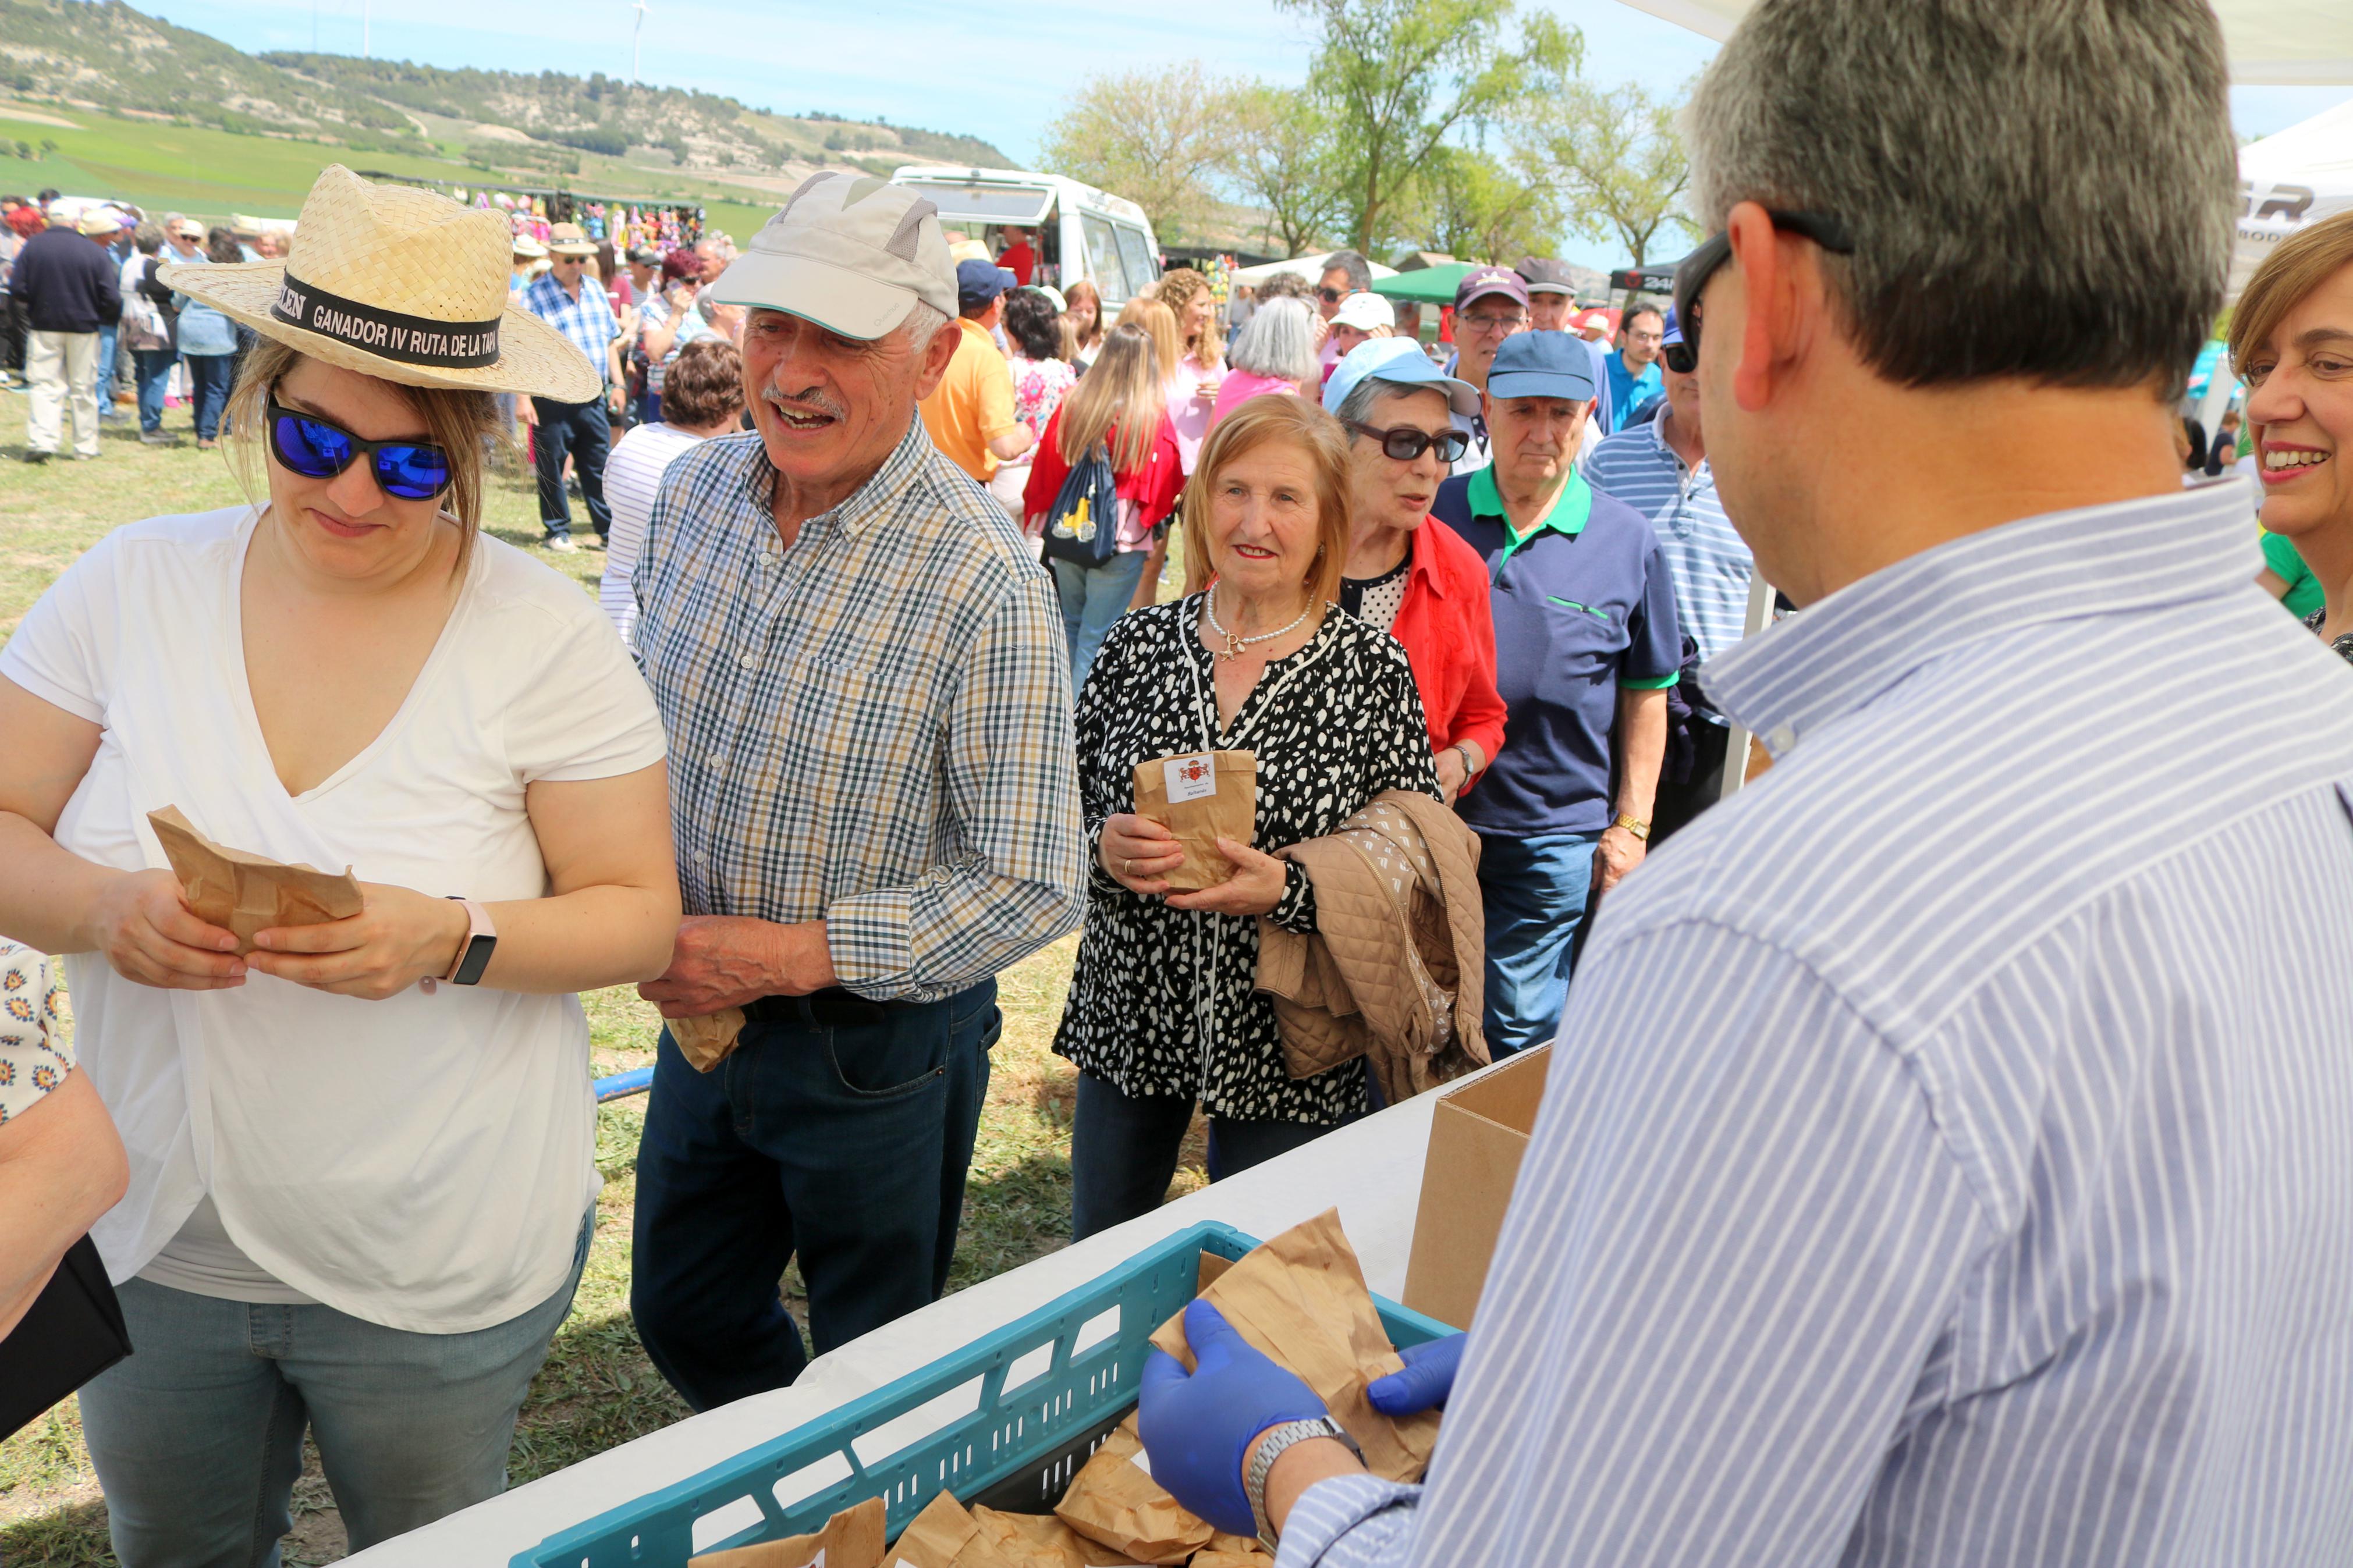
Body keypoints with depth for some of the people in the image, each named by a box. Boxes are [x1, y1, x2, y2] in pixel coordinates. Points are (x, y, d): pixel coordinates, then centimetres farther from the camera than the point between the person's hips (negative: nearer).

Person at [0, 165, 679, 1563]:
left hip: (436, 1272, -2)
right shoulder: (132, 584, -5)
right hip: (156, 1237, 3)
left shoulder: (547, 639, -13)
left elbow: (641, 917, -11)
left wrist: (452, 942, -29)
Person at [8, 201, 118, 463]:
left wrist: (36, 306, 14)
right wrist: (105, 318, 9)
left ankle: (41, 441, -10)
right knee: (84, 389, 9)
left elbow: (17, 290, -5)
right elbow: (112, 298, -10)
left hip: (44, 326, 0)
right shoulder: (93, 251, -8)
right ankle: (86, 446, 13)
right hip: (84, 327, 0)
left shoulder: (32, 247, -5)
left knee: (45, 385, 4)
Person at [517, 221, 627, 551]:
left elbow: (611, 341, 19)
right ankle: (557, 531, 14)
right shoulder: (534, 297, -6)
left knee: (599, 467, 8)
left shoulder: (595, 292, 11)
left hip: (593, 397, 5)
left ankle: (609, 529, 15)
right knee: (552, 468, 3)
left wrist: (616, 384, 14)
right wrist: (522, 397, -16)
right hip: (552, 398, -4)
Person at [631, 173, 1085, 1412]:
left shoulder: (986, 584, -25)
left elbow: (1031, 883, -23)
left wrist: (787, 956, -23)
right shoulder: (698, 489, -6)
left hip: (880, 1041, -6)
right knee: (682, 1318, 26)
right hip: (704, 1002, 6)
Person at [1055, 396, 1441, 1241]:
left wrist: (1286, 891, -21)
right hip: (1129, 1018, 3)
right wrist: (1103, 847, -16)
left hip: (1281, 1039, -2)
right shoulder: (1139, 642, -1)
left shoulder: (1372, 669, -8)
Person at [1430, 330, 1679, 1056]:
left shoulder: (1628, 541, -1)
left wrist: (1631, 825, 1)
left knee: (1520, 1035, 8)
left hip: (1556, 833, -1)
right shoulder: (1434, 515, 1)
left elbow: (1646, 694, 4)